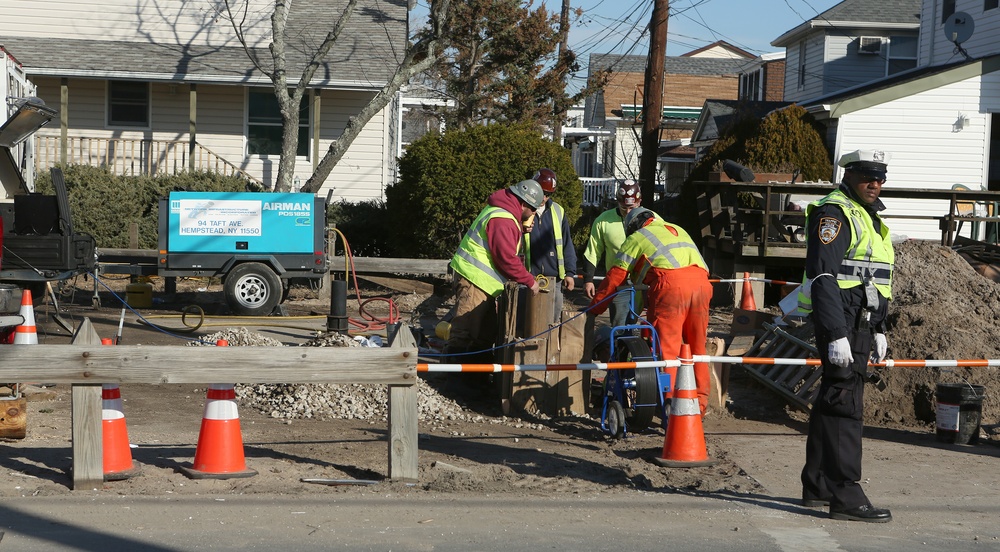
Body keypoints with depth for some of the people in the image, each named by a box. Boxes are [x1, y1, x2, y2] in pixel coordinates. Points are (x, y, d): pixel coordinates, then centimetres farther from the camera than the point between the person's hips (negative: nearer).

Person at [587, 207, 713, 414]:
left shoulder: (636, 238, 18)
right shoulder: (677, 230, 35)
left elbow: (615, 277, 17)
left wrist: (594, 308, 26)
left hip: (671, 283, -5)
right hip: (701, 281, 5)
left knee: (667, 348, -3)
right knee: (697, 346, 12)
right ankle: (700, 403, 15)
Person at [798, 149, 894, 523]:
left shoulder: (869, 218, 21)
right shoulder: (834, 214, -11)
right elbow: (822, 276, -20)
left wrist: (878, 330, 25)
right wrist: (836, 334, -26)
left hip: (859, 323, 10)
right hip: (840, 323, -10)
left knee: (832, 401, 14)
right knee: (844, 404, -11)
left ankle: (817, 486, 22)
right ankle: (846, 496, -10)